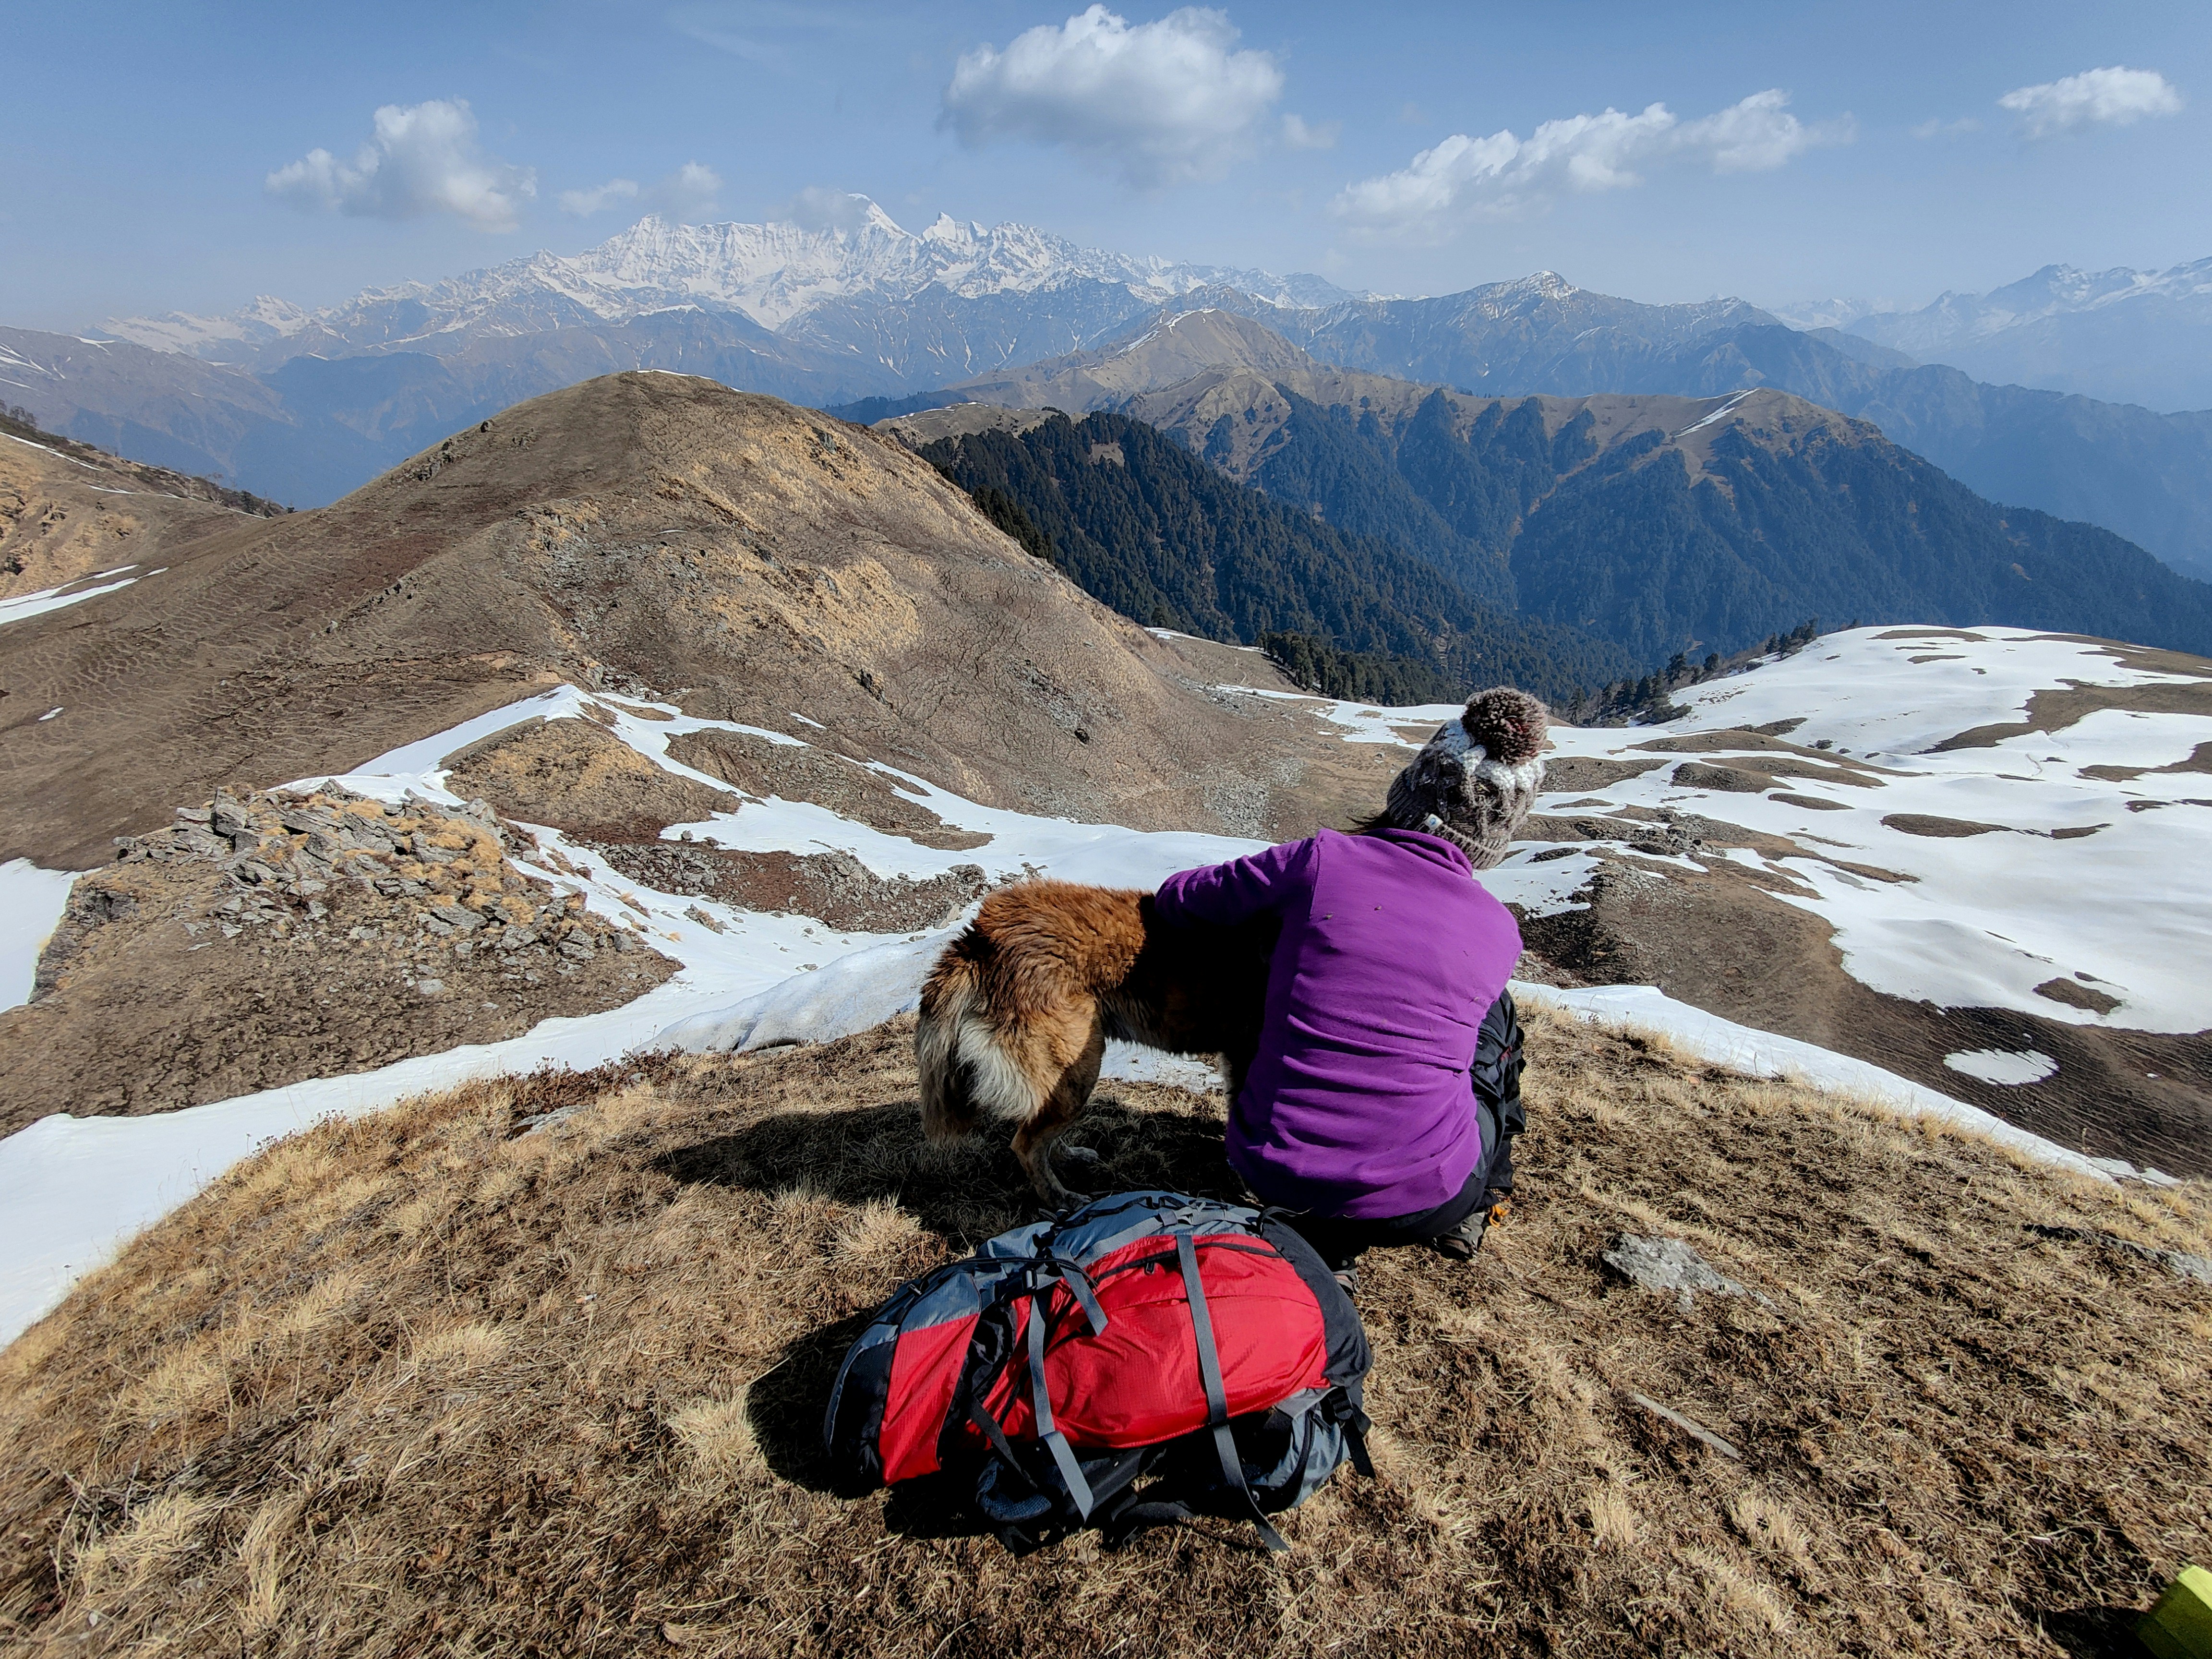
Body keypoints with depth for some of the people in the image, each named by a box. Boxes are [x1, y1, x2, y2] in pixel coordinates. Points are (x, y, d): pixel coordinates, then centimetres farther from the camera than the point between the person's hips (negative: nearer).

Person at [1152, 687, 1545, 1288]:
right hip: (1418, 1202, 0)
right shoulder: (1498, 933, -2)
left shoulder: (1322, 859, -7)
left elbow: (1177, 898, 6)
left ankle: (1327, 1237, 22)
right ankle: (1470, 1206, 37)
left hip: (1270, 1171, 0)